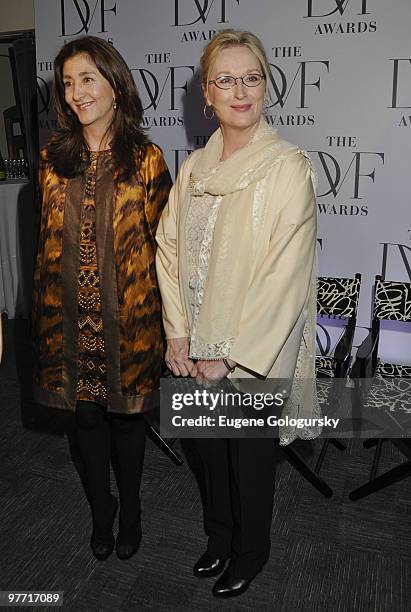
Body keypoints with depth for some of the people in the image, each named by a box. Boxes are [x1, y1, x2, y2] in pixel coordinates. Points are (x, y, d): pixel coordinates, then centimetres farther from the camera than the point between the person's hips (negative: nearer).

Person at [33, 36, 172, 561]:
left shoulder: (145, 159, -5)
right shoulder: (54, 158, 5)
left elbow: (159, 242, -4)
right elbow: (48, 241, 9)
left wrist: (156, 314, -5)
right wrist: (46, 309, 8)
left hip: (128, 317, -3)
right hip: (71, 316, 3)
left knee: (126, 414, 12)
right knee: (86, 414, 15)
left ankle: (130, 510, 36)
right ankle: (101, 510, 39)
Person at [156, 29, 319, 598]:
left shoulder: (289, 166, -15)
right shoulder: (194, 166, 3)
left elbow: (285, 276, -19)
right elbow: (169, 248, 3)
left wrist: (228, 355, -17)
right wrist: (178, 334, -5)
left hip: (254, 353, -5)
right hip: (198, 350, 5)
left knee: (251, 456, 15)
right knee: (210, 450, 22)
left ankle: (251, 551, 44)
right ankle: (220, 538, 50)